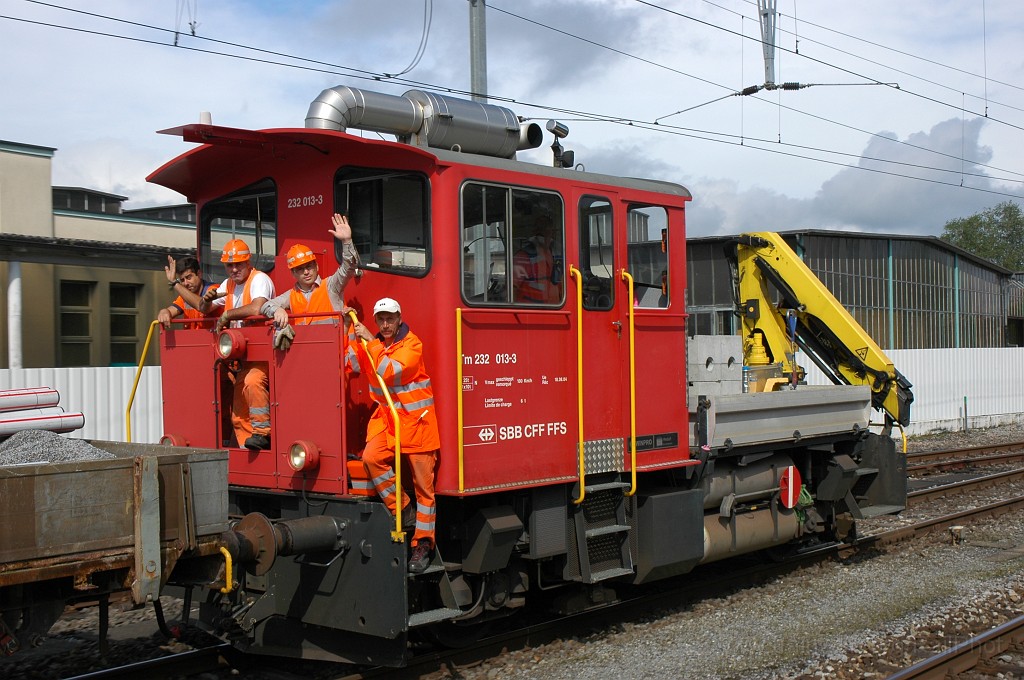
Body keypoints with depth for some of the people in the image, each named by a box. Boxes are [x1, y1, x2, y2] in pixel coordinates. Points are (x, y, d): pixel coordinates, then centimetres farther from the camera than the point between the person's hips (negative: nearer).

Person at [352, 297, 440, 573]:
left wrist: (370, 341, -21)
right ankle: (401, 509, -3)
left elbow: (390, 371, -23)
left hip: (416, 420, -5)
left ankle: (423, 544, 7)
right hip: (387, 417, 5)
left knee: (423, 484, -1)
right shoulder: (372, 345, 9)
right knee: (372, 457, -22)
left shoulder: (412, 344, -10)